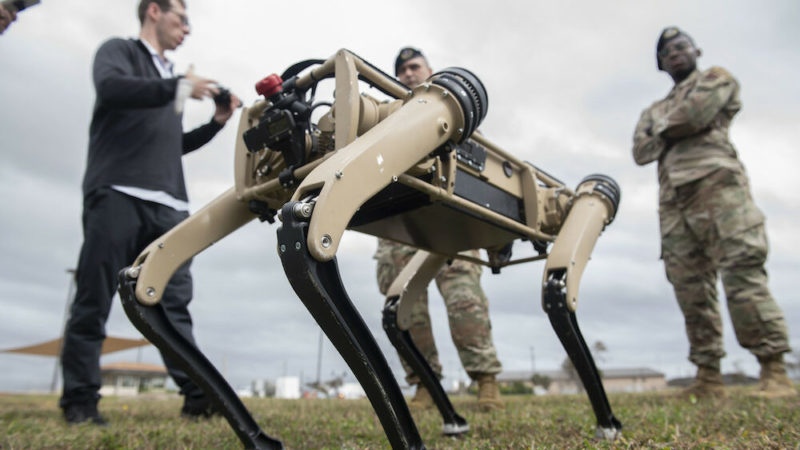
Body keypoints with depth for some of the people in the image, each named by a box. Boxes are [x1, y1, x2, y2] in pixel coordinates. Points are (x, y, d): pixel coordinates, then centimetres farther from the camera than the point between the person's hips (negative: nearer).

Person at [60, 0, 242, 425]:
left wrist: (216, 123, 20)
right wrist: (181, 87, -15)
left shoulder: (169, 78, 30)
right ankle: (80, 399, 4)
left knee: (176, 302, -3)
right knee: (94, 301, -4)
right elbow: (111, 87, -12)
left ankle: (196, 394, -6)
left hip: (168, 203, 6)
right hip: (117, 193, -6)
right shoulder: (119, 50, 11)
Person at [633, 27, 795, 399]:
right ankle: (708, 376, 2)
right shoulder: (654, 111, 31)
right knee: (690, 288, -1)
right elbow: (640, 151, 13)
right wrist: (673, 133, -1)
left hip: (716, 184, -5)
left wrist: (666, 129, 13)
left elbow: (694, 114, -4)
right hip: (673, 201, 5)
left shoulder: (716, 78, 18)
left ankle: (774, 371, -13)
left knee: (741, 272, -17)